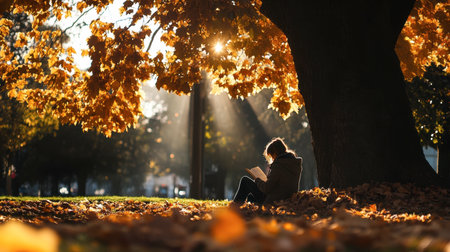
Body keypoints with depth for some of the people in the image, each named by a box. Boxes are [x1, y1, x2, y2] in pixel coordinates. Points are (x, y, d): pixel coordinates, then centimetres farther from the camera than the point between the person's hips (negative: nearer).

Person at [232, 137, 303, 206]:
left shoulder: (278, 165, -23)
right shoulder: (296, 163, 2)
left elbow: (266, 189, -21)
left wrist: (257, 180, -1)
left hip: (273, 201, -8)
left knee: (245, 180, 9)